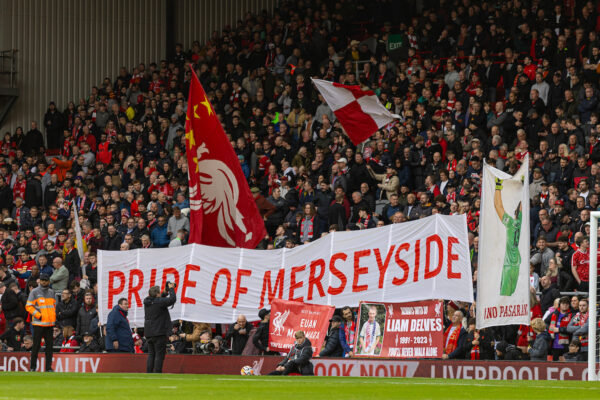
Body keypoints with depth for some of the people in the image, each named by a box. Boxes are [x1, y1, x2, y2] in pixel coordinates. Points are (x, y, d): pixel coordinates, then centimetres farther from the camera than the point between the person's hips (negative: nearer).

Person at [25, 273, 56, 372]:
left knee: (49, 346, 3)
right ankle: (32, 367, 5)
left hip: (50, 323, 5)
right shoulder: (35, 292, -1)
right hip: (39, 323, -4)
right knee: (36, 345, -3)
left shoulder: (51, 292, 14)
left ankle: (48, 367, 6)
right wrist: (38, 315, -13)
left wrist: (54, 317, 10)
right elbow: (28, 306, -4)